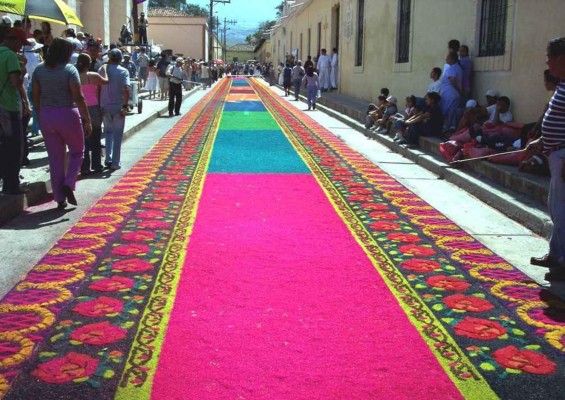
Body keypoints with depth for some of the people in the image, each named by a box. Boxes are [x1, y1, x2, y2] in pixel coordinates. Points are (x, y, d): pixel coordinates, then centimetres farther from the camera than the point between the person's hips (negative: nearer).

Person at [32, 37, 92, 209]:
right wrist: (87, 120, -10)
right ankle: (68, 184, -4)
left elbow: (36, 96, 6)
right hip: (68, 115, -4)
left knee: (55, 158, 10)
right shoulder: (69, 69, -11)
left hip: (46, 116, 5)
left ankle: (60, 199, 13)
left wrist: (41, 115, 16)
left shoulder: (39, 69, 3)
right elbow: (78, 97, -14)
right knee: (76, 152, 16)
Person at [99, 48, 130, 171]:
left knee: (108, 132, 20)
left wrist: (99, 104, 7)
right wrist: (125, 106, -14)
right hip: (118, 107, -3)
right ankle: (115, 163, 8)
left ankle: (108, 159, 11)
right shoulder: (123, 71, -6)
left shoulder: (102, 69, 2)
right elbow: (126, 89, -18)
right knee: (117, 135, 7)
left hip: (105, 106, 3)